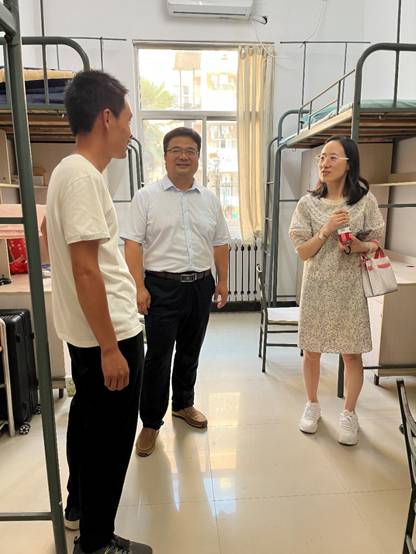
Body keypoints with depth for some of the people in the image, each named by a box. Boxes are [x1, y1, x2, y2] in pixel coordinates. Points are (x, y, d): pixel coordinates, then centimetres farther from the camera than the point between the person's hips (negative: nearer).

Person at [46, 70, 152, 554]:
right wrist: (110, 348, -20)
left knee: (88, 424, 24)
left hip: (89, 333, 10)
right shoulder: (82, 175, -20)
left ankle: (79, 508, 46)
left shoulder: (69, 170, 11)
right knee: (109, 439, 7)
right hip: (108, 334, -10)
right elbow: (85, 268, -24)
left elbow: (50, 239, 21)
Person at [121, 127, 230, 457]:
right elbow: (133, 244, -8)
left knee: (190, 352, 17)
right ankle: (151, 422, 18)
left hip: (201, 285, 5)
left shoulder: (210, 199, 10)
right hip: (162, 287, -4)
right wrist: (140, 287, -16)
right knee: (158, 357, 1)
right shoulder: (146, 197, -3)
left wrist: (223, 281, 10)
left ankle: (183, 404, 37)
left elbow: (220, 244, 13)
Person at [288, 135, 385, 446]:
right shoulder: (308, 203, -2)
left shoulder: (365, 200, -3)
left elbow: (376, 244, 4)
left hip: (350, 289, -1)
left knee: (352, 354, 7)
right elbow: (302, 252, -3)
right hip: (317, 289, 1)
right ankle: (313, 405, 34)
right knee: (311, 351, 11)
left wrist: (359, 246, -17)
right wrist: (327, 230, -17)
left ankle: (349, 414, 28)